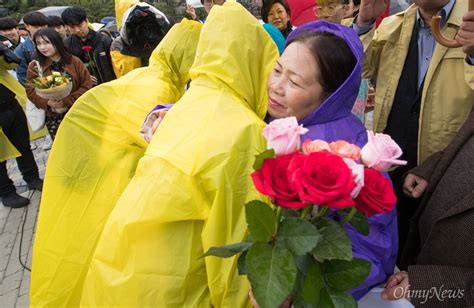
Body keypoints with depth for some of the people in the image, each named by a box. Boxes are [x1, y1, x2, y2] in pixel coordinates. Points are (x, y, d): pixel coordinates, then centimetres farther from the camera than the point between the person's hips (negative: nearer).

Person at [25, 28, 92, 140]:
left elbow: (87, 85, -7)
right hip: (53, 117, 1)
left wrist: (67, 101, -18)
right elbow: (30, 91, -1)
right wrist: (47, 102, -21)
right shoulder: (34, 66, -1)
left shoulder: (74, 61, -4)